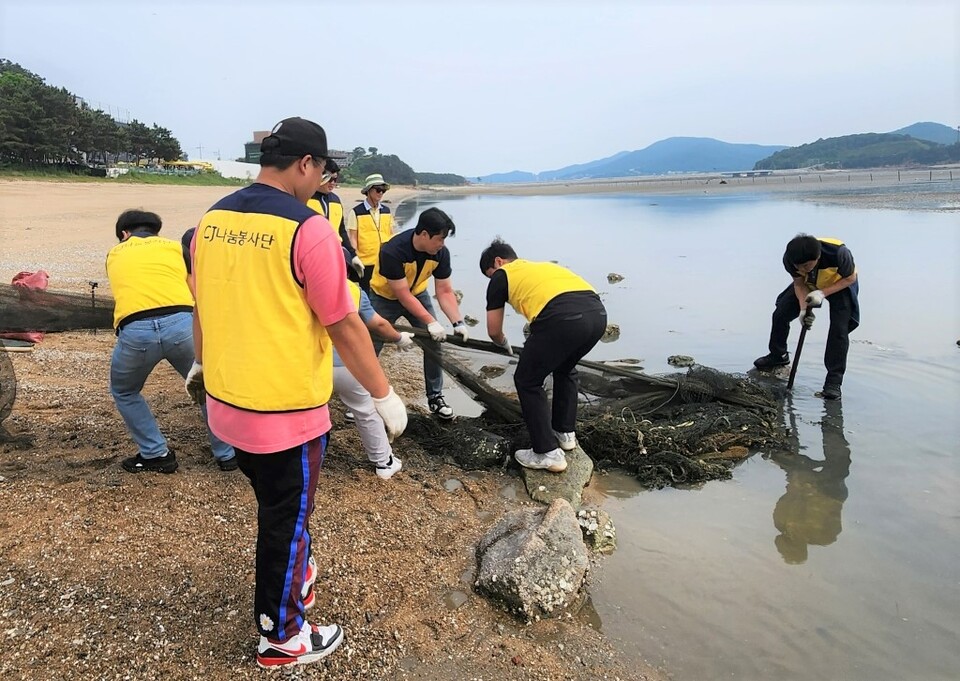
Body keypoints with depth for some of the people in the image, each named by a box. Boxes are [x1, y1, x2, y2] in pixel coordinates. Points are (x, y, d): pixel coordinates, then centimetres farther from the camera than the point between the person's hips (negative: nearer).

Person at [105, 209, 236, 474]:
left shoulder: (115, 254, 26)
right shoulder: (175, 247, 23)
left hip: (135, 331, 0)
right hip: (181, 323, 0)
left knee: (124, 393, 29)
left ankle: (156, 454, 30)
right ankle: (227, 454, 30)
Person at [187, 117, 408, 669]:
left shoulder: (214, 217, 3)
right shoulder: (308, 228, -19)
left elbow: (204, 304, 14)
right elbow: (344, 326, -18)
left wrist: (202, 364, 29)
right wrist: (385, 395, -7)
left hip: (226, 400, 7)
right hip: (286, 411, -7)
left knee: (277, 506, 28)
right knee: (287, 520, 12)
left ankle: (292, 577, 51)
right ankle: (282, 639, 32)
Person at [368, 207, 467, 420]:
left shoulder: (440, 253, -21)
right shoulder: (393, 251, -37)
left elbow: (445, 291, -14)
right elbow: (402, 295, -32)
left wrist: (458, 322, -25)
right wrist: (430, 322, -34)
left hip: (417, 294, 4)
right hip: (385, 297, -4)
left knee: (435, 342, -6)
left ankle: (435, 397, 7)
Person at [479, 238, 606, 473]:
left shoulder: (501, 275, 21)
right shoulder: (542, 265, 38)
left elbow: (494, 331, 25)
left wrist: (505, 345, 48)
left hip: (562, 318, -7)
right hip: (597, 313, 7)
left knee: (527, 382, 15)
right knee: (565, 370, 33)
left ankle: (548, 453, 16)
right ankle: (566, 433, 40)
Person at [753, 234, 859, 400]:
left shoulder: (838, 252, -41)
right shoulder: (789, 259, -30)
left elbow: (850, 278, -23)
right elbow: (799, 284, -15)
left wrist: (822, 293, -35)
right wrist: (804, 308, -31)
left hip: (841, 285, -4)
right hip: (809, 284, 4)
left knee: (839, 329, -17)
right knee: (780, 314, -1)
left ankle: (834, 381, -10)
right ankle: (778, 355, 25)